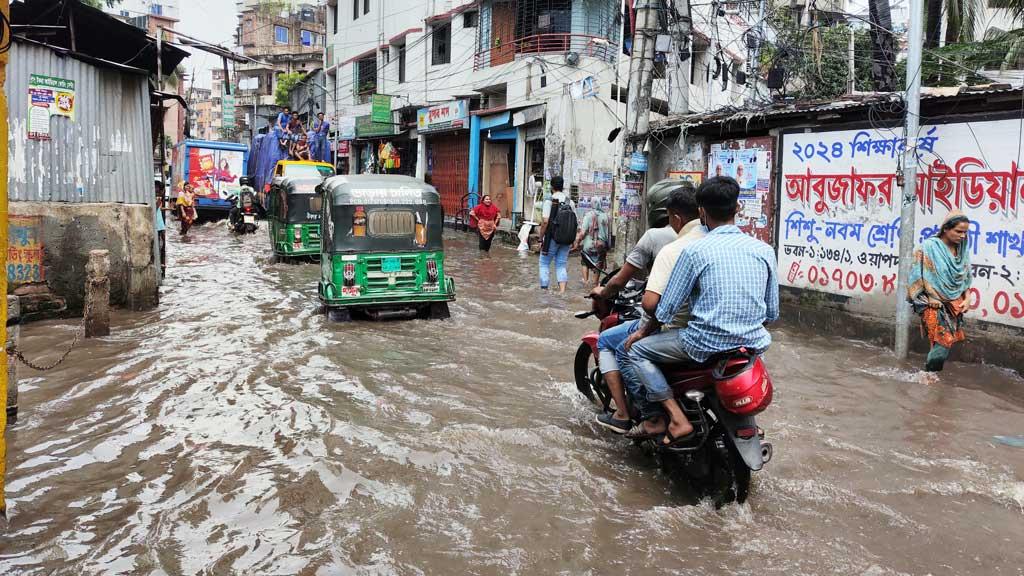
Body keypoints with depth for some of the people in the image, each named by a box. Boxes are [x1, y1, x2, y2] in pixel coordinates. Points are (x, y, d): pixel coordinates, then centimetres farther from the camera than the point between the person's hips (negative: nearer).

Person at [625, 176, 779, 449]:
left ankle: (677, 419, -1)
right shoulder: (764, 250, 3)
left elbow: (667, 308, -6)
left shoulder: (695, 251, -9)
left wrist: (644, 331, 12)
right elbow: (772, 312, 9)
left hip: (706, 344, -5)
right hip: (754, 342, 5)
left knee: (638, 349, 12)